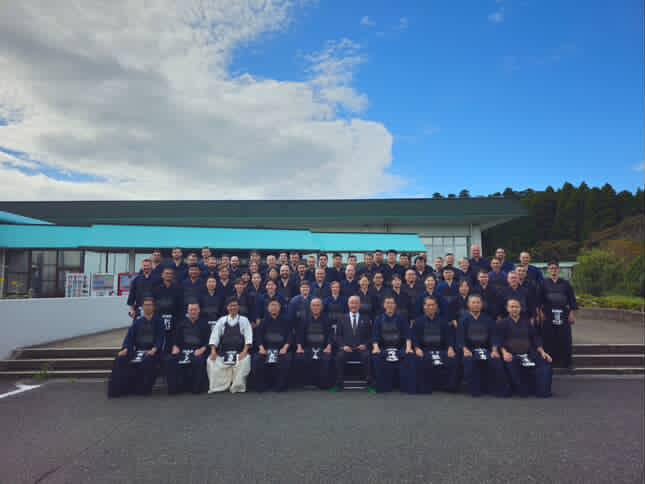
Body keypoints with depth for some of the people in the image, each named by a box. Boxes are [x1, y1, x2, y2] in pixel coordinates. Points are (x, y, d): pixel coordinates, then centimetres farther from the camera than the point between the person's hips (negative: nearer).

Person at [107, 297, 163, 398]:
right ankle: (117, 388, -14)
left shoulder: (158, 322, 6)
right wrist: (125, 349, -13)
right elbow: (130, 336, 5)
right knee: (120, 359, -21)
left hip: (152, 351, -4)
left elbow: (160, 337, -5)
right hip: (138, 350, 4)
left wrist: (154, 349, -23)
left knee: (148, 361, -35)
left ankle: (144, 389, -20)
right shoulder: (137, 321, 15)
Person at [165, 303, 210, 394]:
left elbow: (208, 340, 2)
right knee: (169, 359, -23)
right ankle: (173, 387, -13)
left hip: (198, 350, -3)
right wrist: (175, 347, -3)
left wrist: (202, 349, -14)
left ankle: (197, 387, -20)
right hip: (182, 350, 3)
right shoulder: (182, 323, 19)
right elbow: (176, 337, 16)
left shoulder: (204, 323, 9)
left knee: (198, 360, -36)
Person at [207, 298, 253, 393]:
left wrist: (245, 351, -17)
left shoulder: (244, 320, 6)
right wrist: (213, 351, -10)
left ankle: (237, 386, -19)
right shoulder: (221, 320, 11)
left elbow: (248, 336, -3)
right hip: (223, 353, 2)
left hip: (239, 352, -2)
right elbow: (214, 335, 4)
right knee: (210, 361, -19)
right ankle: (217, 386, -9)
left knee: (245, 360, -31)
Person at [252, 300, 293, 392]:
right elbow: (258, 335, 6)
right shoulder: (264, 321, 17)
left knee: (286, 360, -32)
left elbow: (289, 335, 3)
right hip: (266, 348, 2)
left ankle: (280, 385, -19)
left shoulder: (285, 321, 13)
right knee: (257, 359, -27)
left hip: (281, 349, -1)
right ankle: (261, 386, -13)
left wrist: (285, 347, -14)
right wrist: (261, 347, -13)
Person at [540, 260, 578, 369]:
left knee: (564, 340, 0)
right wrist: (541, 313, -4)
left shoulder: (565, 284, 10)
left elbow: (572, 300, 8)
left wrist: (572, 313, 0)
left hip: (563, 315, 1)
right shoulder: (544, 283, 6)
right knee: (549, 340, -1)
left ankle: (565, 363, 10)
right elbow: (539, 300, 4)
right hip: (548, 315, -1)